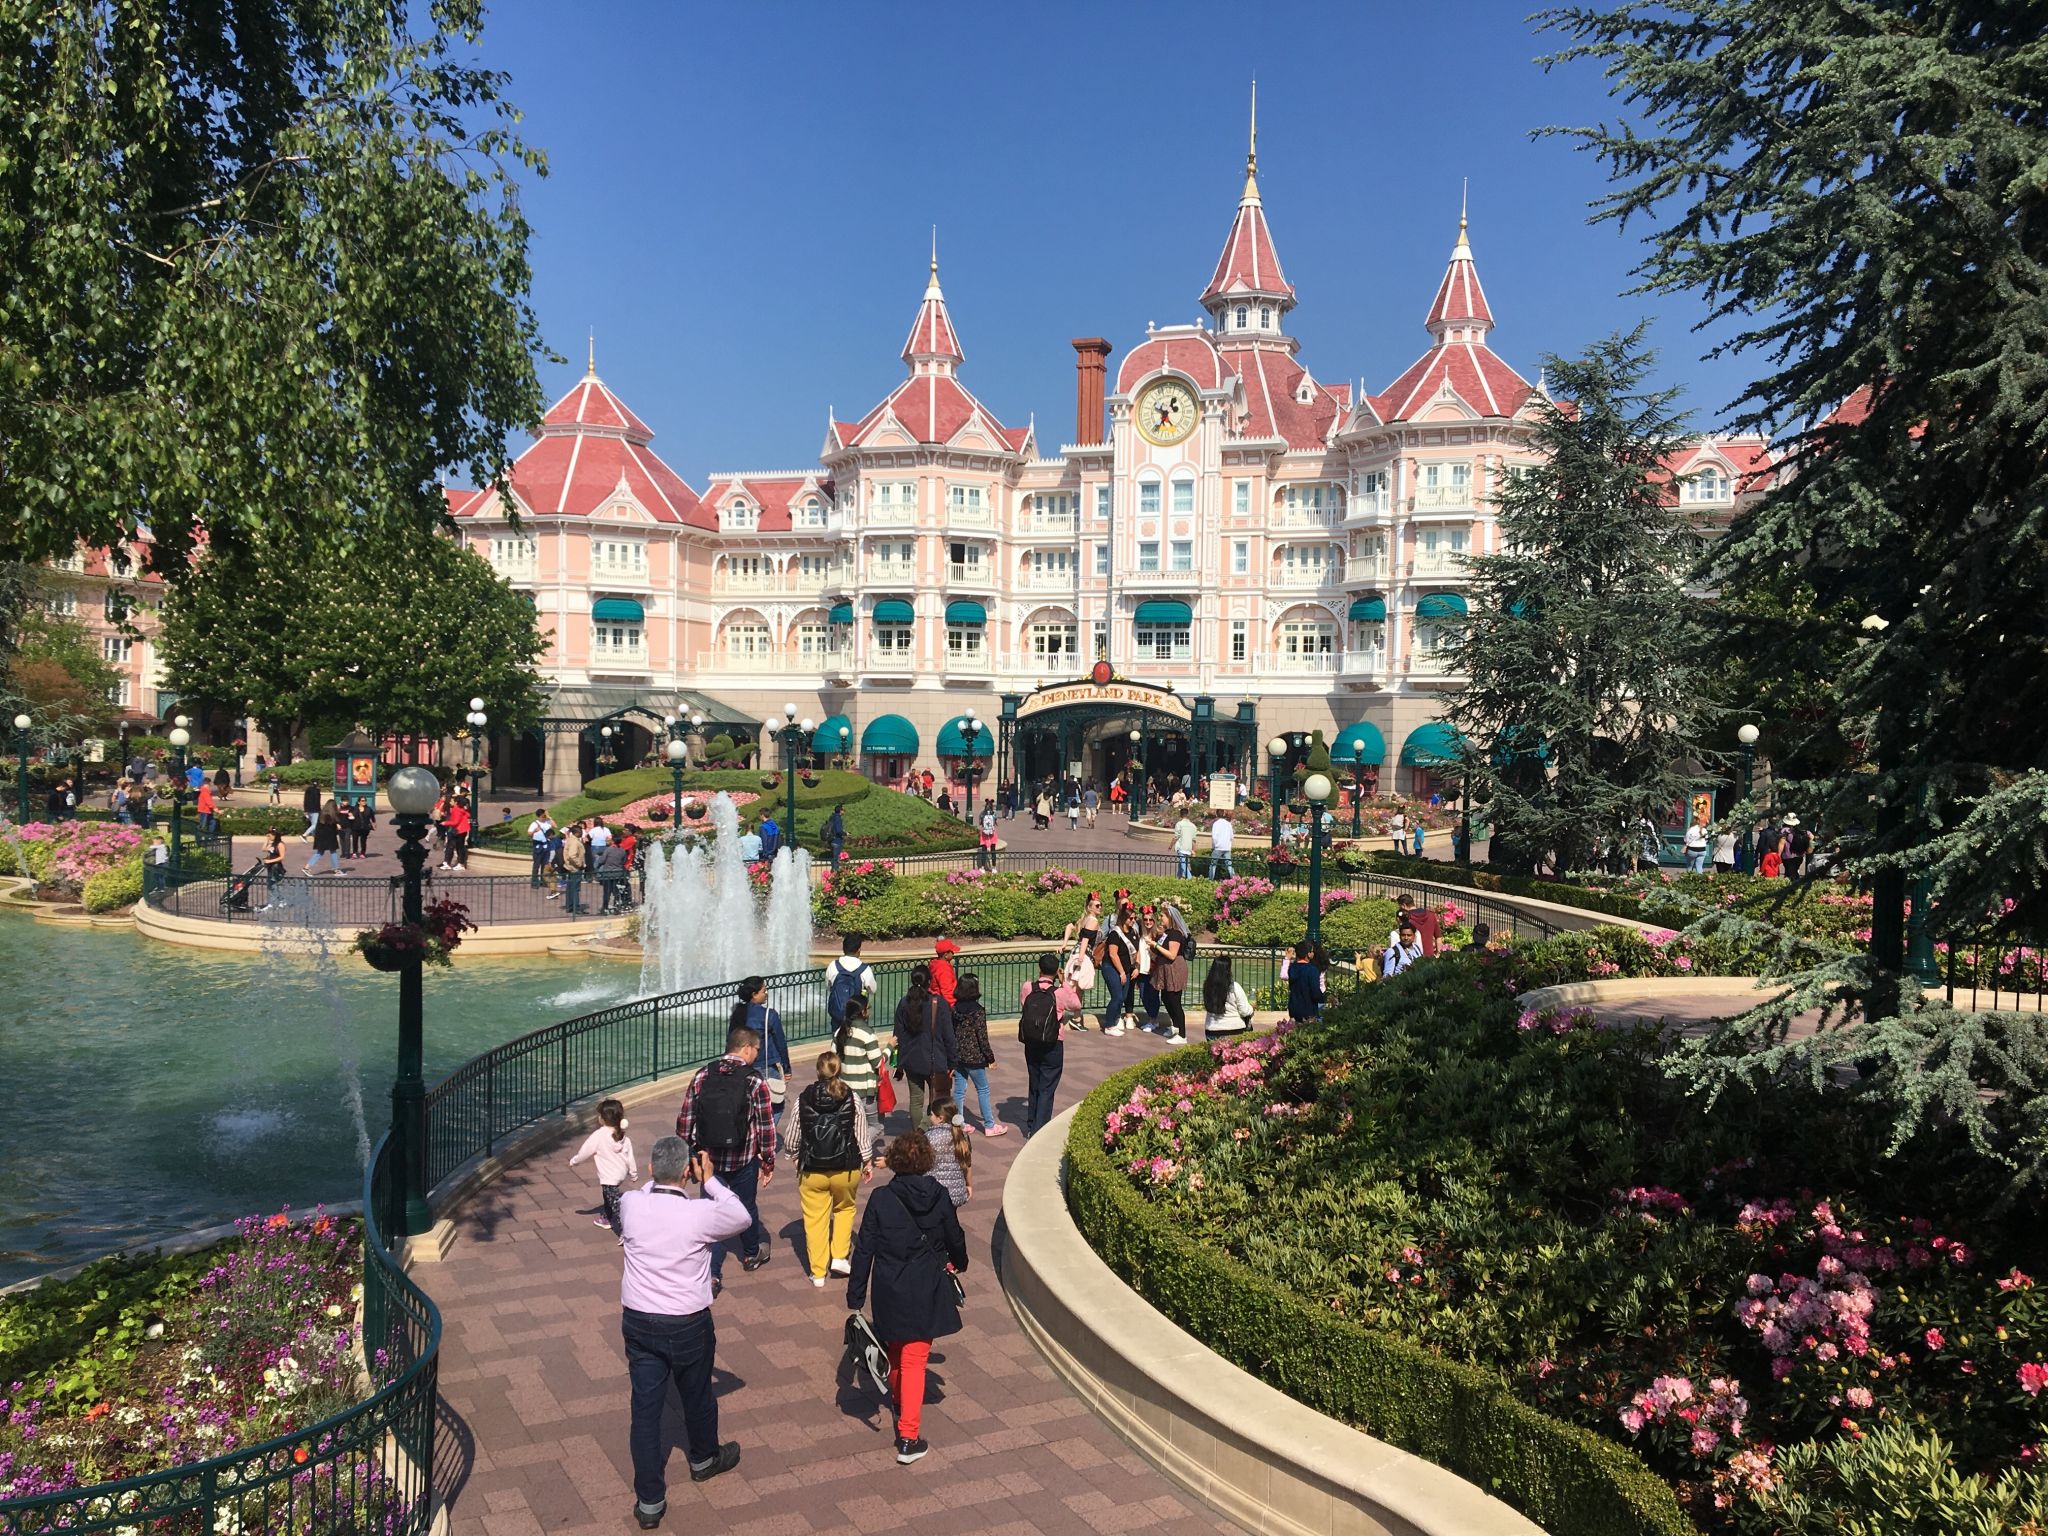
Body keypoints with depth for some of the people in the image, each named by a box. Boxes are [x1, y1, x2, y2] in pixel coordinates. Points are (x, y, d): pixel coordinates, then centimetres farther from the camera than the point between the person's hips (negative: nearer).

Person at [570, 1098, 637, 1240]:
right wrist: (634, 1173, 17)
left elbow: (585, 1151, -9)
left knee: (615, 1203, -8)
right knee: (608, 1195, 30)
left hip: (608, 1176, -8)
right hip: (621, 1174, 8)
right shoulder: (624, 1137, -2)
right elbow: (629, 1157, 4)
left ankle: (625, 1232, -15)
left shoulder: (599, 1135, -20)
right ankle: (606, 1218, 50)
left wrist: (574, 1161, 9)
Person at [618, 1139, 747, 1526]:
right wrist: (710, 1179, 0)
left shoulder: (630, 1205, -14)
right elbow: (742, 1216, -2)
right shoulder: (701, 1214, -23)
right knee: (696, 1396, 23)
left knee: (645, 1407, 11)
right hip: (688, 1326, -2)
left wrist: (660, 1178, 9)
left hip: (638, 1322, 2)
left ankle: (649, 1502, 18)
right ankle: (704, 1459, 49)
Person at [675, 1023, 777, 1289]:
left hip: (709, 1159, 2)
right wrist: (768, 1161, 3)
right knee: (747, 1208, 21)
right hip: (744, 1162, -2)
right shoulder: (755, 1081, -13)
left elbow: (684, 1121, 0)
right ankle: (751, 1255, 42)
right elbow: (765, 1125, -10)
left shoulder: (702, 1077, -4)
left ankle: (712, 1274, 0)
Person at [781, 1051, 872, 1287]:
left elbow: (791, 1139, 0)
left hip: (812, 1170, 0)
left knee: (815, 1218, 10)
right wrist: (867, 1162, 13)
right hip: (846, 1170, 1)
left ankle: (818, 1272, 14)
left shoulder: (801, 1100, -8)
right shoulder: (853, 1099, -10)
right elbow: (862, 1136, -2)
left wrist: (797, 1157, 21)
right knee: (845, 1208, 25)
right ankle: (840, 1256, 16)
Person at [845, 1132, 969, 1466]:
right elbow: (954, 1237, 6)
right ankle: (908, 1437, -1)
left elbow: (864, 1249, -9)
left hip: (889, 1293, 0)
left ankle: (898, 1402, 47)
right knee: (915, 1360, 3)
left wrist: (855, 1297, -1)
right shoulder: (938, 1197, -8)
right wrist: (958, 1262, 29)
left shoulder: (881, 1199, -12)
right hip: (927, 1294, 0)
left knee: (896, 1352, 24)